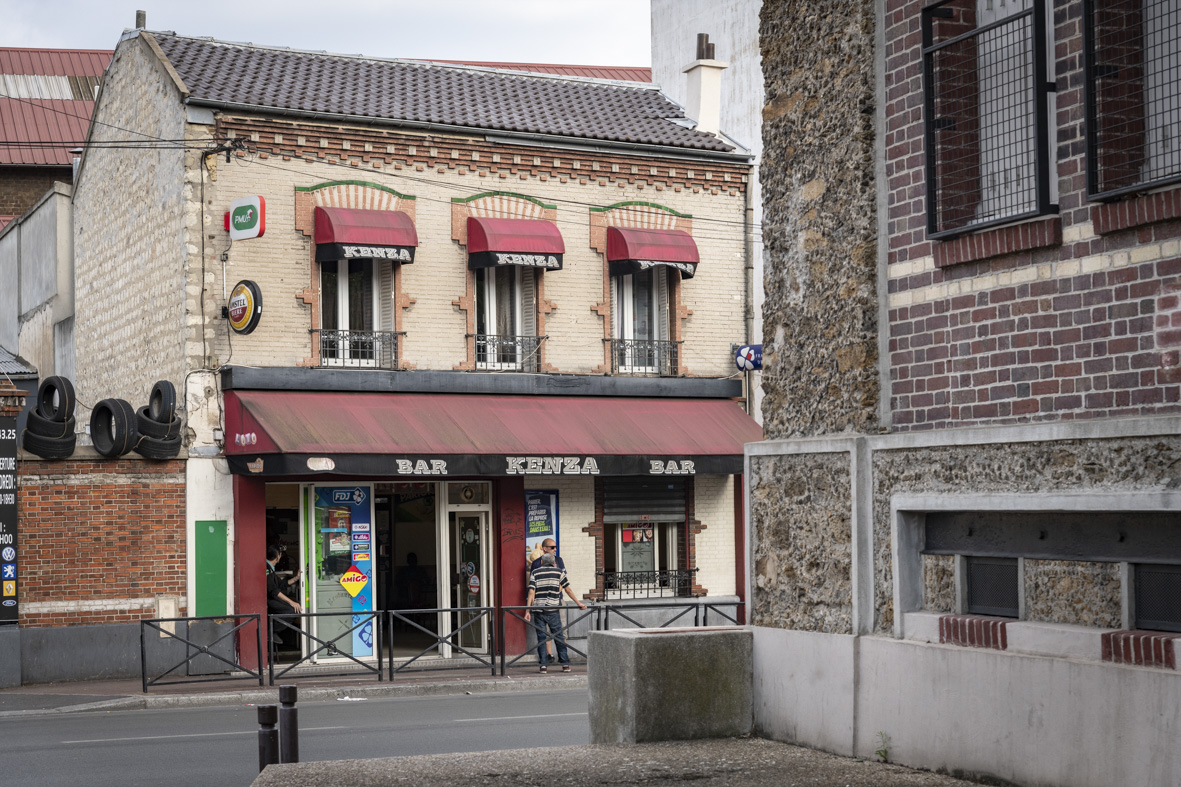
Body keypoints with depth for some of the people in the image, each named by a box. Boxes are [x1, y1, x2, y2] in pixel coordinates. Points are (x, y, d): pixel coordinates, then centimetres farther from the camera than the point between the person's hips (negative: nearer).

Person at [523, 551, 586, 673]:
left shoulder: (535, 573, 7)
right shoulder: (559, 572, 7)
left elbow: (531, 592, -3)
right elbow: (568, 589, 9)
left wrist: (528, 610, -5)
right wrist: (578, 603, 17)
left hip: (538, 609, 0)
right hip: (553, 609, 0)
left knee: (541, 637, 4)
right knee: (559, 637, 6)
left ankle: (543, 665, 1)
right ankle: (565, 664, 6)